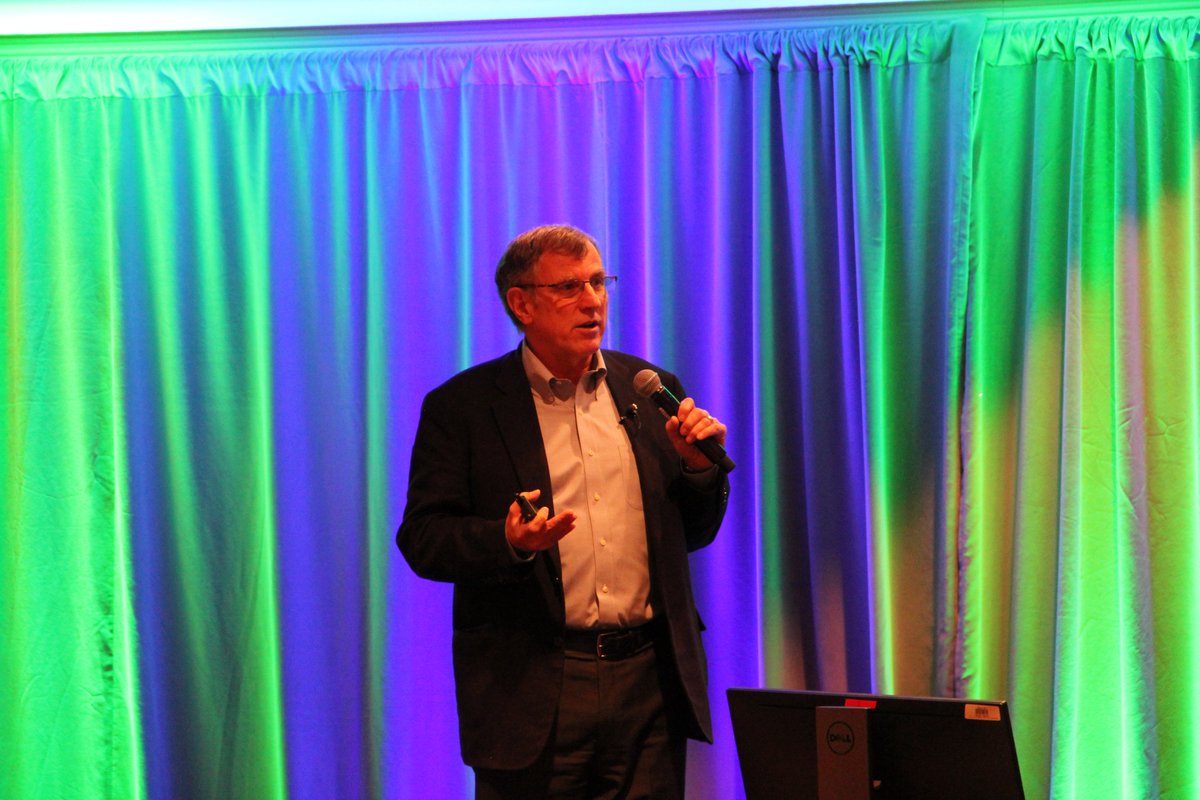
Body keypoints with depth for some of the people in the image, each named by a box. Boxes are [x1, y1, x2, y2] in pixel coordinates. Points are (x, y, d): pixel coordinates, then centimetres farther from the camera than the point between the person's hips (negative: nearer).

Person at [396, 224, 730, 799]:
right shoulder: (461, 406, 0)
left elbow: (690, 534, 17)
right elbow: (422, 539, -4)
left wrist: (701, 466, -2)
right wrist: (508, 542, -21)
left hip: (651, 681, 4)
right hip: (532, 691, -3)